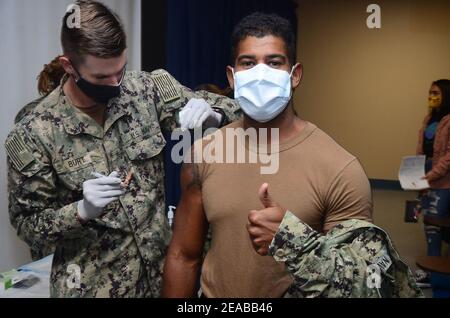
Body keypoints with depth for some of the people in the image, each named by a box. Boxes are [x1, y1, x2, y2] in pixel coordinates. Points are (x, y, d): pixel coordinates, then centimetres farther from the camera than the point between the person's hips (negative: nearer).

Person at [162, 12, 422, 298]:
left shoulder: (340, 170, -21)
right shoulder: (203, 155, -11)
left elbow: (361, 283, -17)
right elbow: (183, 256, -2)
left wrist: (294, 242, -32)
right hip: (214, 294, 3)